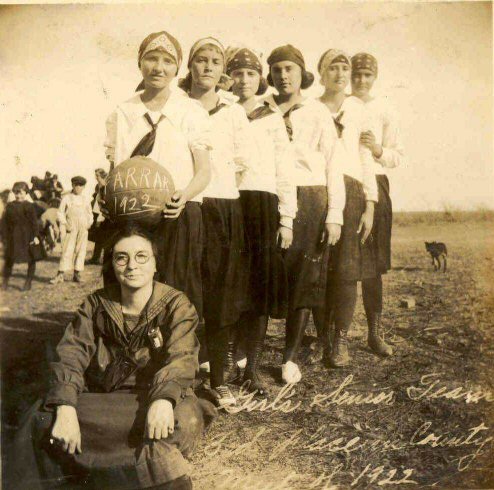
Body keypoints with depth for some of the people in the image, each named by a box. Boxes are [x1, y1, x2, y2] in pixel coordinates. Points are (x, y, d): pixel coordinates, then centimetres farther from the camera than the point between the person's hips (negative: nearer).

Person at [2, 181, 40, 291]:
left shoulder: (30, 206, -2)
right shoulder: (9, 206, 4)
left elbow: (34, 222, -3)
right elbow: (6, 223, 7)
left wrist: (35, 236, -11)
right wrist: (5, 238, 4)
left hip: (28, 236, -1)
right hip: (14, 237, 1)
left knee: (31, 259, 2)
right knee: (9, 259, 4)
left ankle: (28, 282, 13)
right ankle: (5, 281, 19)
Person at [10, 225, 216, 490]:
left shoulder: (176, 306, -3)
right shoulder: (96, 304, 6)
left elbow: (181, 358, -19)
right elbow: (71, 354, -6)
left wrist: (163, 400, -40)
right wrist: (65, 408, -25)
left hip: (152, 400, -2)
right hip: (99, 400, 3)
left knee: (185, 421, -34)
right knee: (41, 419, -22)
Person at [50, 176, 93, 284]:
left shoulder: (85, 199, 12)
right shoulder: (66, 198, 3)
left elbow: (90, 213, 21)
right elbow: (60, 213, 2)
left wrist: (89, 223, 6)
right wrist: (65, 224, -9)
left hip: (83, 229, 3)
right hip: (70, 228, -3)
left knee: (81, 250, 3)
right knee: (67, 250, -6)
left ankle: (77, 274, 10)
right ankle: (60, 274, -4)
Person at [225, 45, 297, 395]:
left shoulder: (272, 119, 13)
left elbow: (285, 171, 9)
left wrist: (287, 220, 0)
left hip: (263, 205, 0)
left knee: (261, 285, -5)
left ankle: (252, 370, 1)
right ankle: (229, 352, 17)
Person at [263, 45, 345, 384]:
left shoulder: (318, 112, 9)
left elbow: (332, 164, 3)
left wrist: (335, 214, -3)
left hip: (309, 199, -1)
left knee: (304, 278, 0)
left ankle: (291, 357, 9)